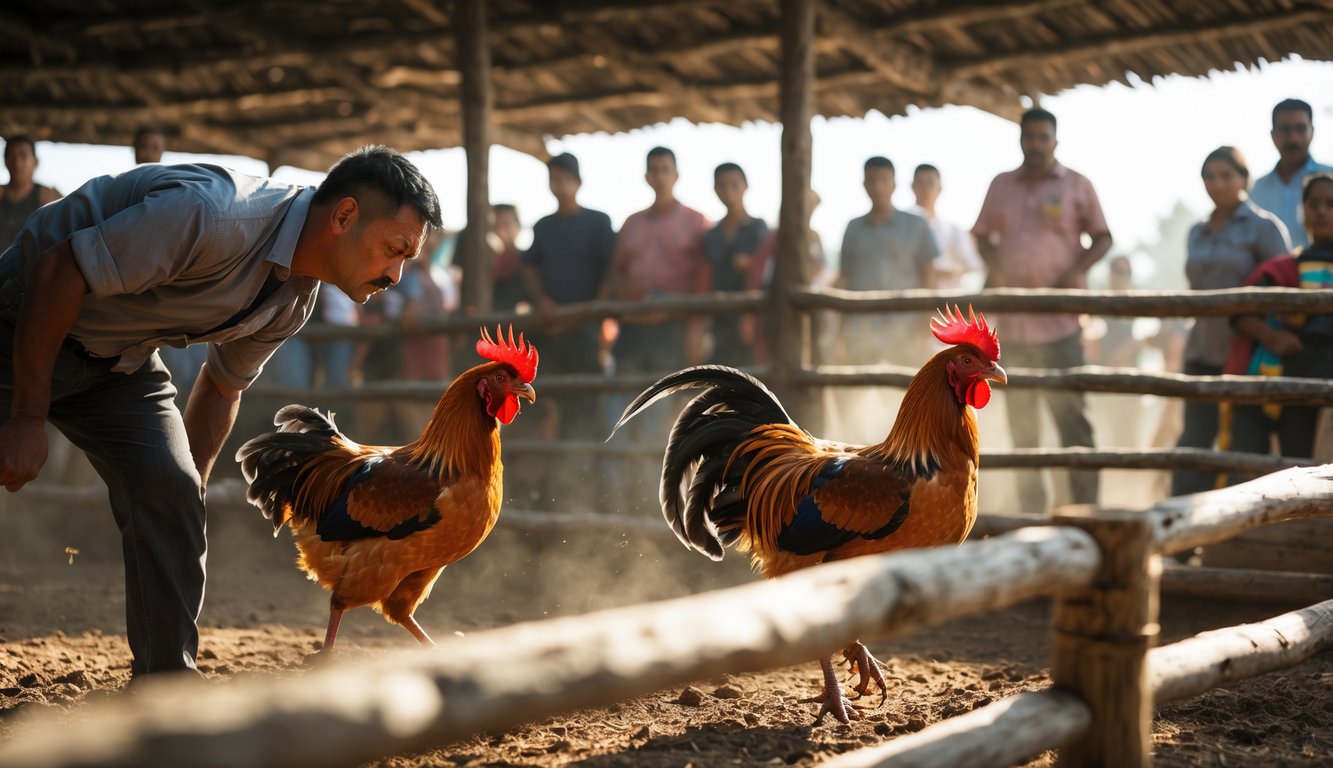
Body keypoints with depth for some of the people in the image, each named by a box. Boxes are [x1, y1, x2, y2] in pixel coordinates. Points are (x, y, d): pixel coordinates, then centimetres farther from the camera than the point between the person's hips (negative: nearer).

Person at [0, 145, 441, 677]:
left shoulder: (294, 300, -5)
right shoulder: (215, 215, -34)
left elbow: (223, 386, 12)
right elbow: (59, 271, -29)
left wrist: (191, 486, 8)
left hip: (119, 360, 7)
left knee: (170, 493, -8)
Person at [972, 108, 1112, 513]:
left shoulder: (1077, 186, 4)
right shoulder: (1001, 186, 13)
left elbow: (1102, 238, 5)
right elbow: (982, 234, 19)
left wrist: (1073, 273, -10)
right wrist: (994, 266, -1)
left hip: (1060, 322, -4)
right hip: (1013, 323, 4)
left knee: (1070, 414, -8)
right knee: (1020, 417, 10)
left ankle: (1085, 505, -5)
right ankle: (1030, 507, 18)